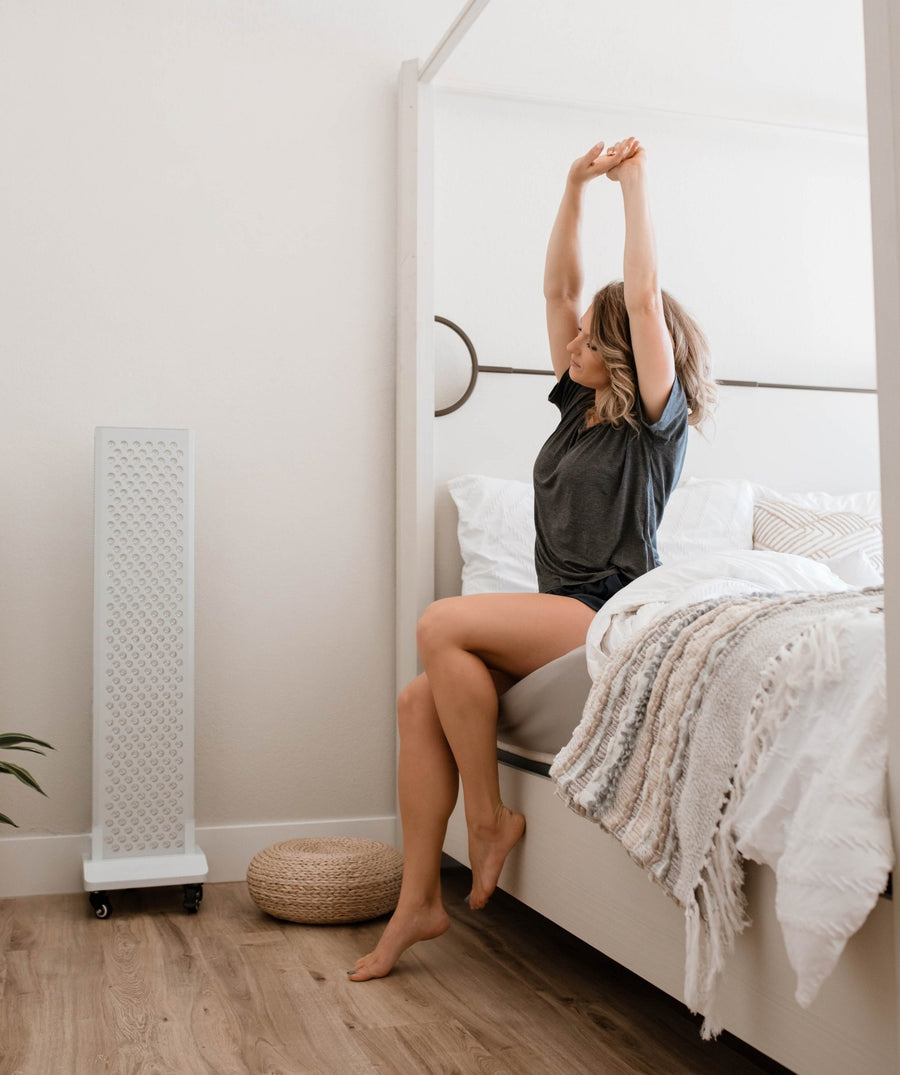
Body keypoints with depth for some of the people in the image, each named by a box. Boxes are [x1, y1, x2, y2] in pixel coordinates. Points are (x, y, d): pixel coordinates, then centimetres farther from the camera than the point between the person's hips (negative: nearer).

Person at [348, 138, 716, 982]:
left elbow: (643, 296, -13)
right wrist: (577, 186, 13)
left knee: (443, 622, -27)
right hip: (561, 618, 8)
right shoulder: (581, 404, 15)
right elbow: (558, 287, 16)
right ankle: (419, 901, -5)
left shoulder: (656, 420, -4)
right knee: (420, 700, -11)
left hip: (614, 615, -8)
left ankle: (489, 817, -13)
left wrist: (634, 180, -5)